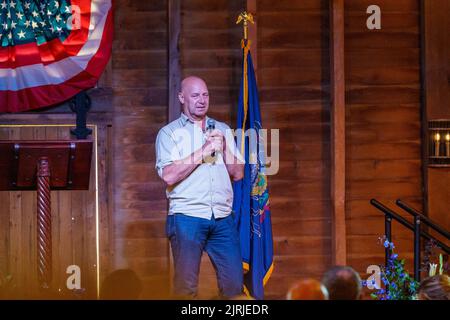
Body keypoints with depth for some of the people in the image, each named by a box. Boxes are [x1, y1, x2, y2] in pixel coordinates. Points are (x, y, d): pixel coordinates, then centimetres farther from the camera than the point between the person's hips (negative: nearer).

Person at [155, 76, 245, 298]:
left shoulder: (223, 130, 18)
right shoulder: (169, 132, 4)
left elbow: (238, 174, 14)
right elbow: (169, 176, -11)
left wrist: (224, 147, -1)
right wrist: (203, 152, -12)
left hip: (223, 218, 4)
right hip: (187, 216, -4)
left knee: (234, 284, -1)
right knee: (186, 286, -2)